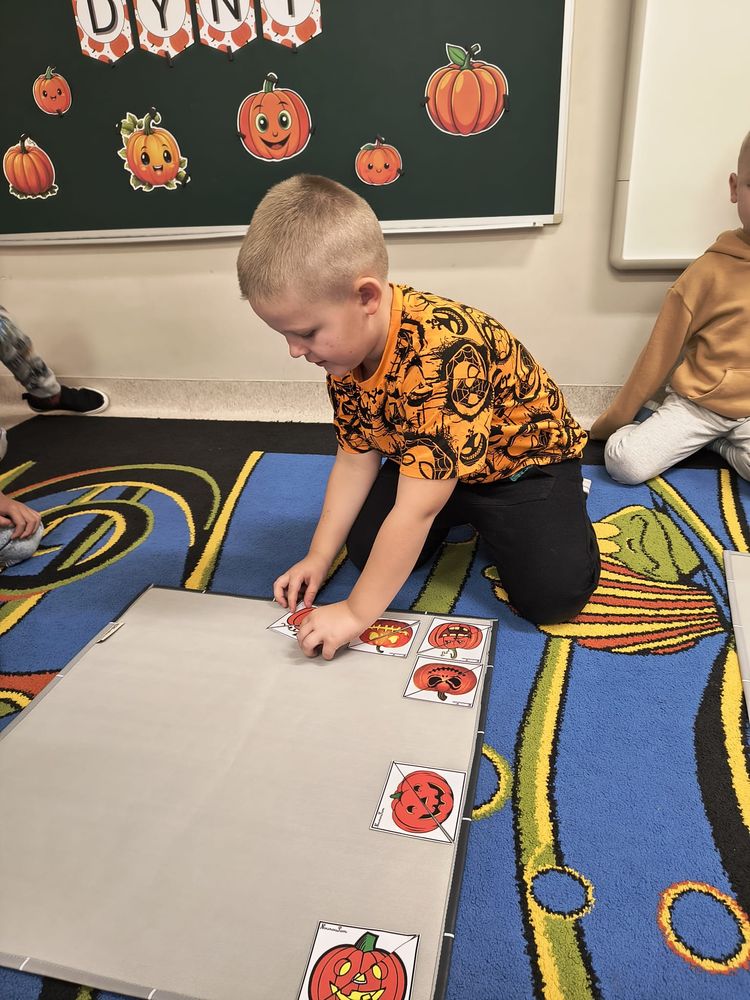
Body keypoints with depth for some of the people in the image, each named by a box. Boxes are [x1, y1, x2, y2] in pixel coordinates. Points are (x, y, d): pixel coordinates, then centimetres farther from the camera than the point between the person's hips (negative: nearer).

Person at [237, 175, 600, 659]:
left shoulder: (443, 352, -41)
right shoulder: (347, 345, -14)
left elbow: (416, 510, -39)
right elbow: (357, 456, -4)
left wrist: (357, 612, -30)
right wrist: (319, 557, -8)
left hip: (525, 453, -6)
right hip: (422, 462, 7)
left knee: (553, 592, -21)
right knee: (367, 550, -6)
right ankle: (465, 514, 19)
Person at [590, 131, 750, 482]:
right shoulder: (710, 270, -7)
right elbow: (659, 354, -2)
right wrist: (612, 423, 1)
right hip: (696, 402, -2)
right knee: (623, 461, -22)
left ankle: (717, 442, 2)